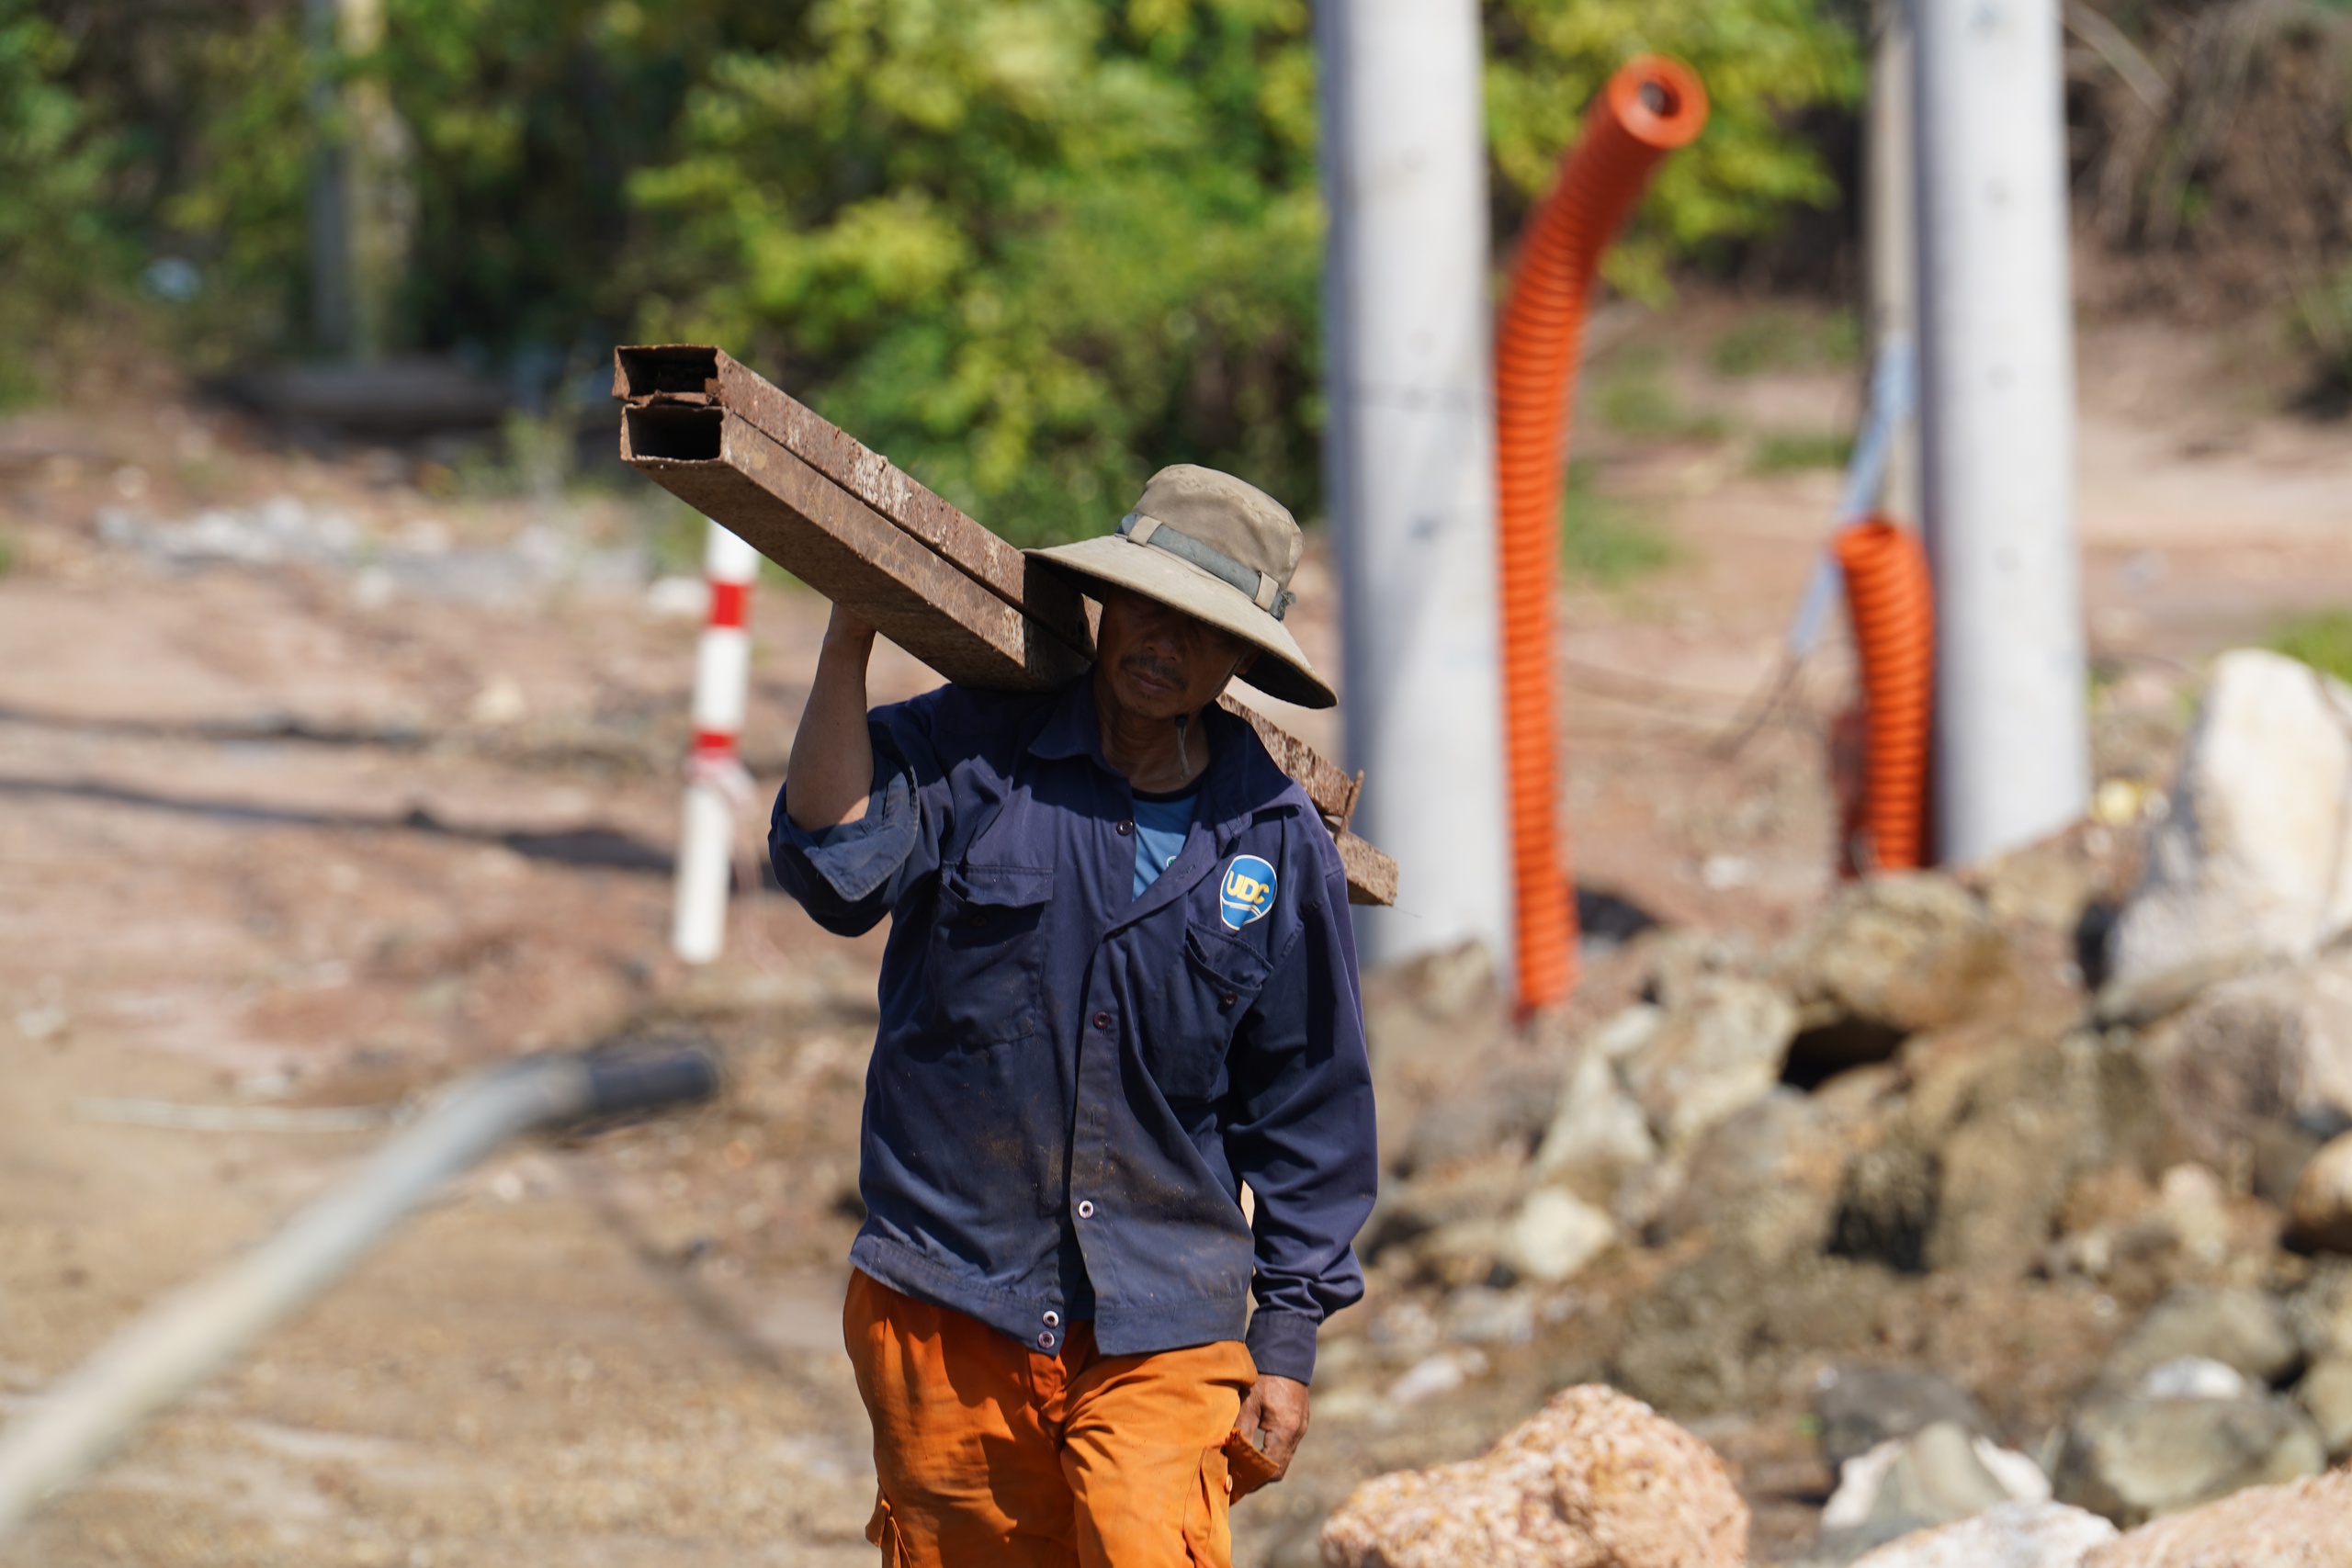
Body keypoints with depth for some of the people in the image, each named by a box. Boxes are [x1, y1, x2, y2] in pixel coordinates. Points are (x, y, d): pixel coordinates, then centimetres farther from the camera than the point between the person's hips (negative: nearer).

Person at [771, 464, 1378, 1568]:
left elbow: (1311, 1104, 9)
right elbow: (838, 871, -19)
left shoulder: (1277, 844, 3)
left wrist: (1287, 1340, 7)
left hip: (1163, 1328, 0)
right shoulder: (970, 753, -1)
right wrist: (849, 644, -21)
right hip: (948, 1307, 0)